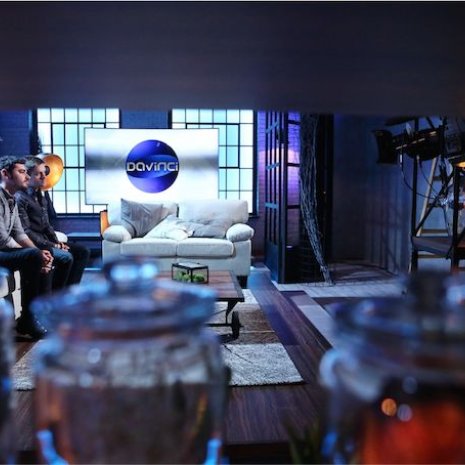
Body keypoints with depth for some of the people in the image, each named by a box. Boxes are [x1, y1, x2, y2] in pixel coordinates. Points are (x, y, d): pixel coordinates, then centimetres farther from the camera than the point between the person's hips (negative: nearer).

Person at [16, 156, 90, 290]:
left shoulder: (42, 194, 14)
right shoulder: (20, 198, -14)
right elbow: (25, 231, -18)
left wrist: (57, 242, 2)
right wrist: (51, 246, -18)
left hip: (46, 240, 9)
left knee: (83, 251, 1)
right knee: (66, 257, -27)